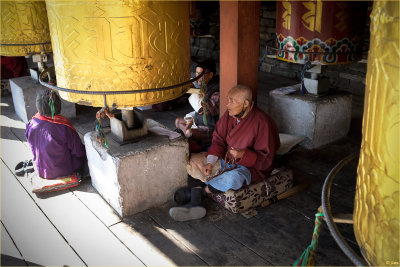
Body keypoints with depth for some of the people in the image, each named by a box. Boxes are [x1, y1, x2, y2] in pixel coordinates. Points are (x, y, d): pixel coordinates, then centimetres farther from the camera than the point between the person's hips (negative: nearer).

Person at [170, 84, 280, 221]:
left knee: (233, 177, -38)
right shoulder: (230, 114, -5)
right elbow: (219, 140, 2)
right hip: (226, 159, 7)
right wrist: (210, 162, -14)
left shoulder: (261, 122, -22)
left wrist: (243, 155, -34)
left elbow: (266, 159, -18)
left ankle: (196, 191, -19)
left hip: (252, 167, -7)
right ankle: (195, 204, -19)